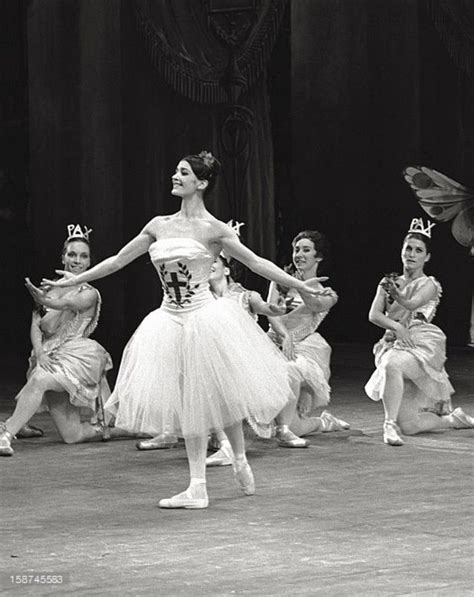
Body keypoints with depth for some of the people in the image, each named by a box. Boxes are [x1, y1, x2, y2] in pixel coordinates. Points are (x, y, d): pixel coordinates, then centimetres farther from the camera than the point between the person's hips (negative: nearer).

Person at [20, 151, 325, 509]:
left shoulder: (213, 229, -4)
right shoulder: (159, 226, 9)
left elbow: (255, 263, -3)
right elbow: (118, 260, 16)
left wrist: (300, 286, -8)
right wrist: (71, 281, 18)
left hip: (205, 317, -4)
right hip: (170, 321, 4)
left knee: (219, 395, 2)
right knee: (188, 406, 4)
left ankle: (240, 462, 26)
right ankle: (197, 488, 6)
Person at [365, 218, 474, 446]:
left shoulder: (429, 285, 1)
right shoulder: (388, 282, 13)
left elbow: (411, 304, -20)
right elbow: (374, 315, -1)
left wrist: (397, 295, -42)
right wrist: (396, 326, -19)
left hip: (423, 346, -5)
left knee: (392, 364, -42)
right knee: (408, 425, -6)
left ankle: (390, 424, -40)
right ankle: (453, 419, 25)